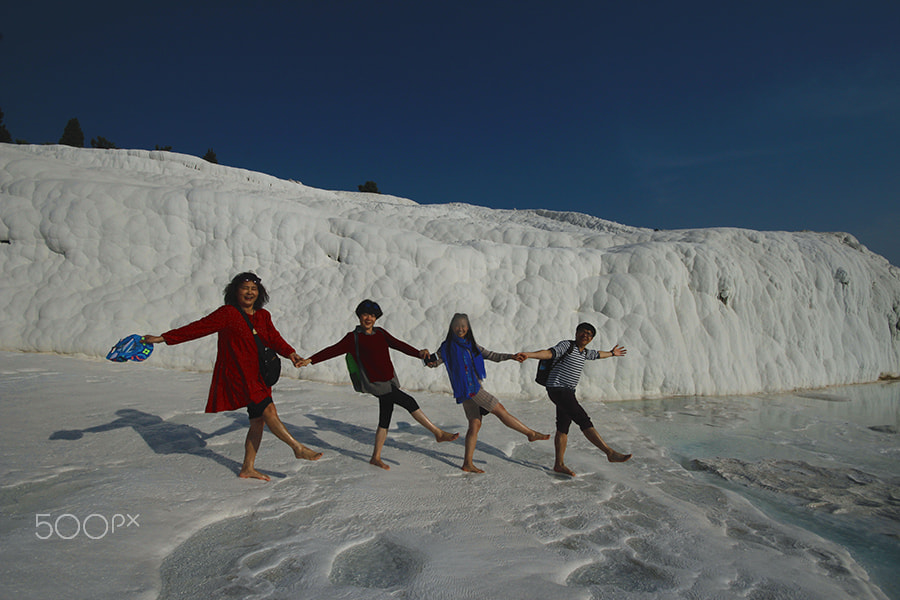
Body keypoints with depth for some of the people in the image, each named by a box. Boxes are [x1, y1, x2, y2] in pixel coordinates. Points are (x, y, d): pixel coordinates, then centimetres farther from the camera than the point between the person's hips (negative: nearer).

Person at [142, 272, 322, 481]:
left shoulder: (263, 316, 11)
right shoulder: (227, 313, -6)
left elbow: (274, 338, 6)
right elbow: (199, 327, -5)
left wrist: (290, 354, -11)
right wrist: (163, 338, -6)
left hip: (258, 375, 7)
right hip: (237, 374, -7)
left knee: (258, 419, 8)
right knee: (268, 410, -16)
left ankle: (247, 468, 20)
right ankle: (298, 448, -8)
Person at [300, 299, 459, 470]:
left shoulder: (380, 333, 10)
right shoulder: (353, 337, -4)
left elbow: (398, 344, 1)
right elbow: (333, 350, -7)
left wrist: (418, 353, -14)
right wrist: (311, 360, -15)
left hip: (391, 381, 6)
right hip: (376, 385, -6)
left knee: (385, 421, 12)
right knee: (410, 402, -12)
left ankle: (376, 457, 25)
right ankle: (439, 433, -3)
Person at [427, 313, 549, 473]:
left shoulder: (471, 345, 16)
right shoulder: (447, 346, 1)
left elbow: (491, 356, 15)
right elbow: (435, 360, 2)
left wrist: (510, 356, 1)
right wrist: (431, 362, -22)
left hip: (475, 388, 6)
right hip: (467, 389, -6)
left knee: (475, 425, 2)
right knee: (500, 410, -4)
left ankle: (468, 463, 8)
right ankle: (531, 433, 5)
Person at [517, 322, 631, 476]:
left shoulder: (584, 352, 18)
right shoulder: (567, 345, -7)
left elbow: (597, 354, 40)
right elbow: (549, 353, -21)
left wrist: (611, 353, 56)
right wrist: (529, 355, -37)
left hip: (568, 393, 9)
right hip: (557, 389, -9)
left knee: (563, 428, 9)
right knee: (584, 420, -13)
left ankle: (559, 464, 14)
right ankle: (610, 453, -14)